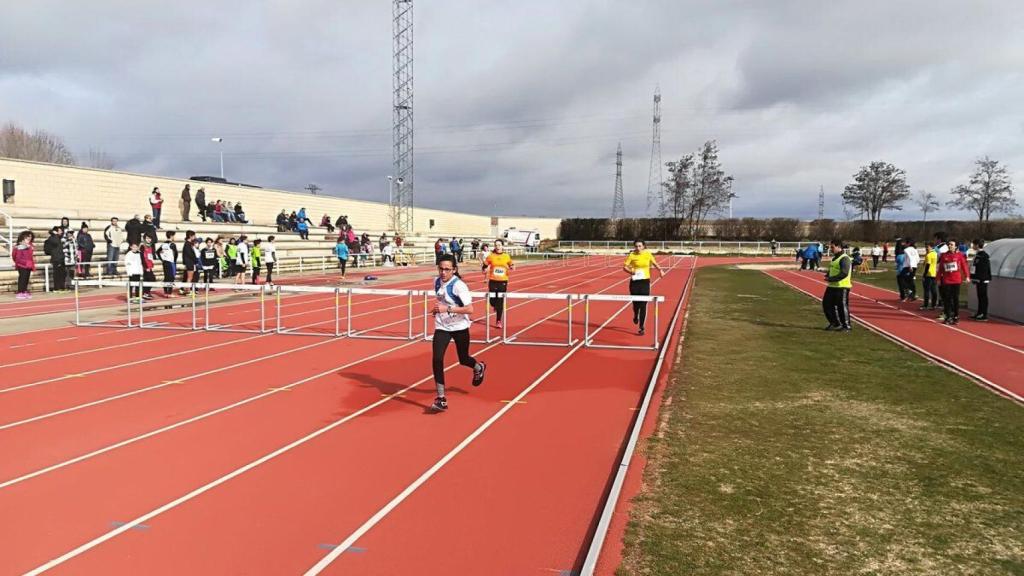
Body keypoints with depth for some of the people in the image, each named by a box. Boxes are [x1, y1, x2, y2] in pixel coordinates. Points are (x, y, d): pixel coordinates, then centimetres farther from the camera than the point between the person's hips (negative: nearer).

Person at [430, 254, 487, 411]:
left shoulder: (459, 285, -21)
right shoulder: (437, 281, -2)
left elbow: (470, 309, -28)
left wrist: (447, 308, -34)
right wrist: (438, 309, 5)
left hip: (460, 327, -4)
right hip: (442, 327, 4)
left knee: (463, 360, 15)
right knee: (437, 360, -15)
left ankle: (479, 367, 53)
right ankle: (441, 399, -7)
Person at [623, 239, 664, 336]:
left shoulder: (648, 254, 1)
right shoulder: (631, 255, -5)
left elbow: (654, 263, 17)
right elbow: (624, 267, -6)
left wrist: (660, 270, 0)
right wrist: (631, 271, -24)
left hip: (645, 281, 1)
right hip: (634, 282, 0)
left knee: (643, 305, -4)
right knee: (636, 303, 4)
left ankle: (641, 328, 2)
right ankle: (636, 316, 41)